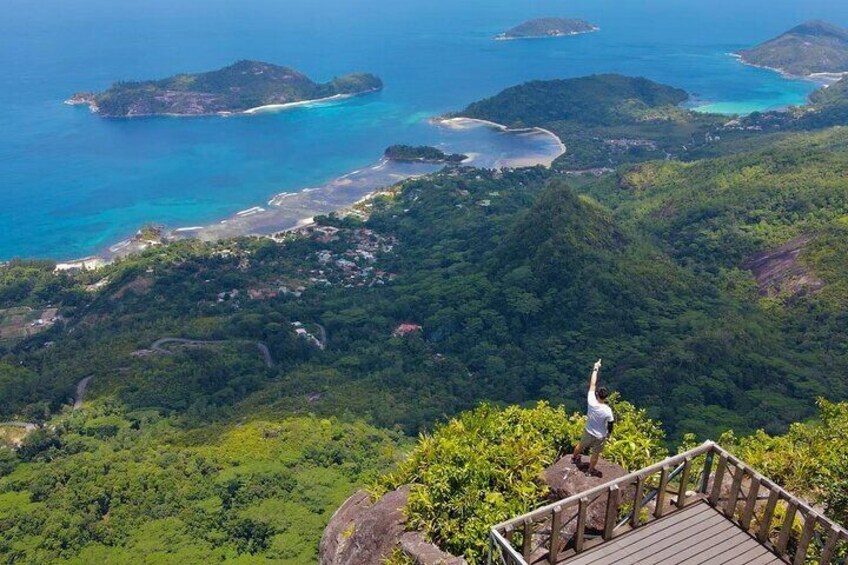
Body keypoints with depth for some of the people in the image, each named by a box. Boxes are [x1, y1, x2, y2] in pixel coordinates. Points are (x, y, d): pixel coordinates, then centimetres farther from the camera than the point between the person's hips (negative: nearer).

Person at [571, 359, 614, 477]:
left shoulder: (591, 402, -27)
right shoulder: (608, 410, -32)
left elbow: (592, 384, -18)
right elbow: (610, 425, -17)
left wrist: (595, 368, -10)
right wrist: (609, 433, 6)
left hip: (588, 432, 3)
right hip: (600, 436, -3)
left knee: (581, 445, 30)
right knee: (595, 454, 20)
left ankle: (574, 457, 57)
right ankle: (591, 470, 39)